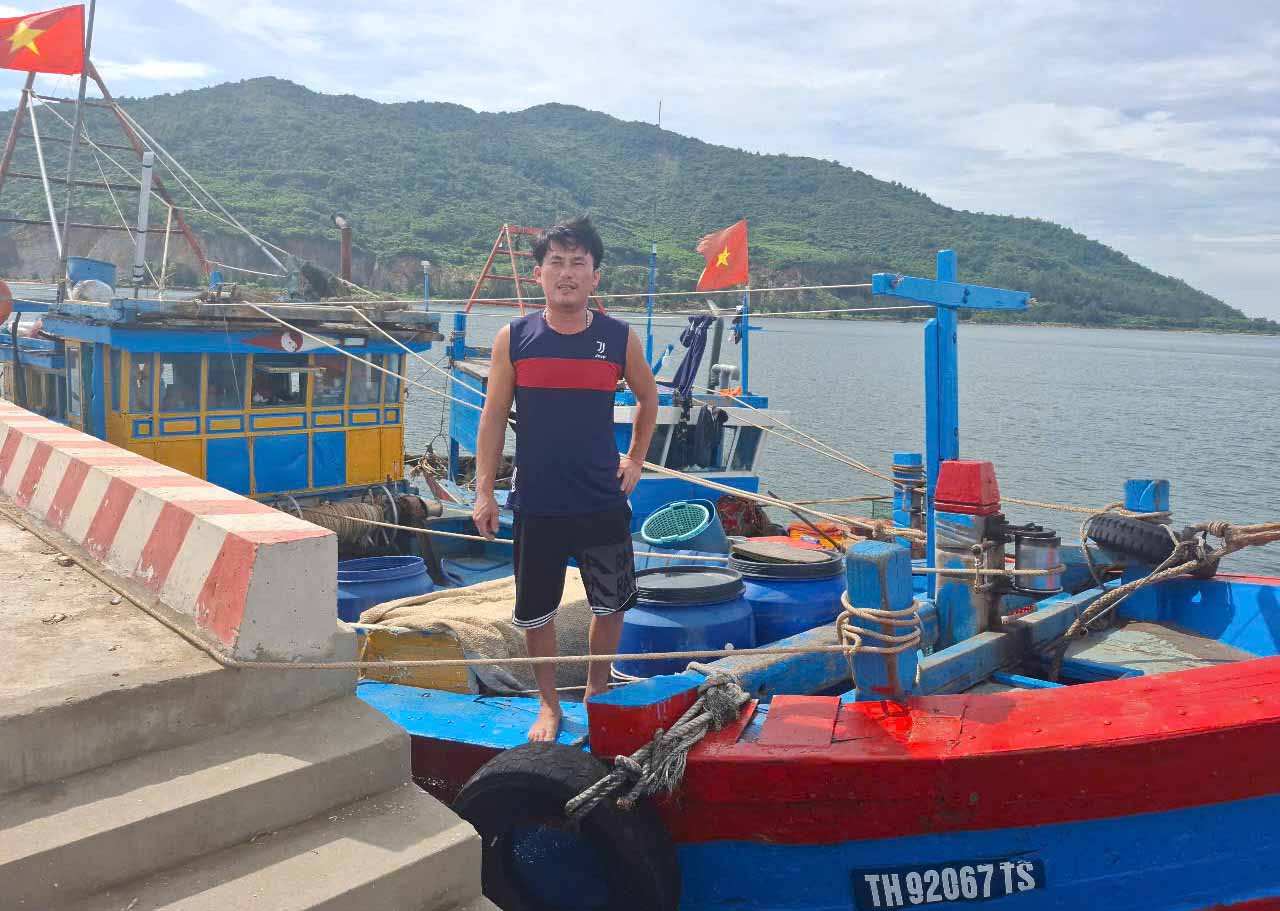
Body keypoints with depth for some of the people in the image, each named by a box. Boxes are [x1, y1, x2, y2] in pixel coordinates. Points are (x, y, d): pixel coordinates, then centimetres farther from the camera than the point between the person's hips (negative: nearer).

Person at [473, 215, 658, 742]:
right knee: (535, 613, 10)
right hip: (536, 505, 0)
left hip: (603, 503, 1)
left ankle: (597, 691, 34)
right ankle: (548, 704, 30)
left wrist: (635, 460, 11)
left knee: (611, 604, 10)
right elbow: (493, 418, 0)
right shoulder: (513, 339, -4)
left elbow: (647, 398, 16)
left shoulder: (619, 339, -2)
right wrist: (484, 492, -3)